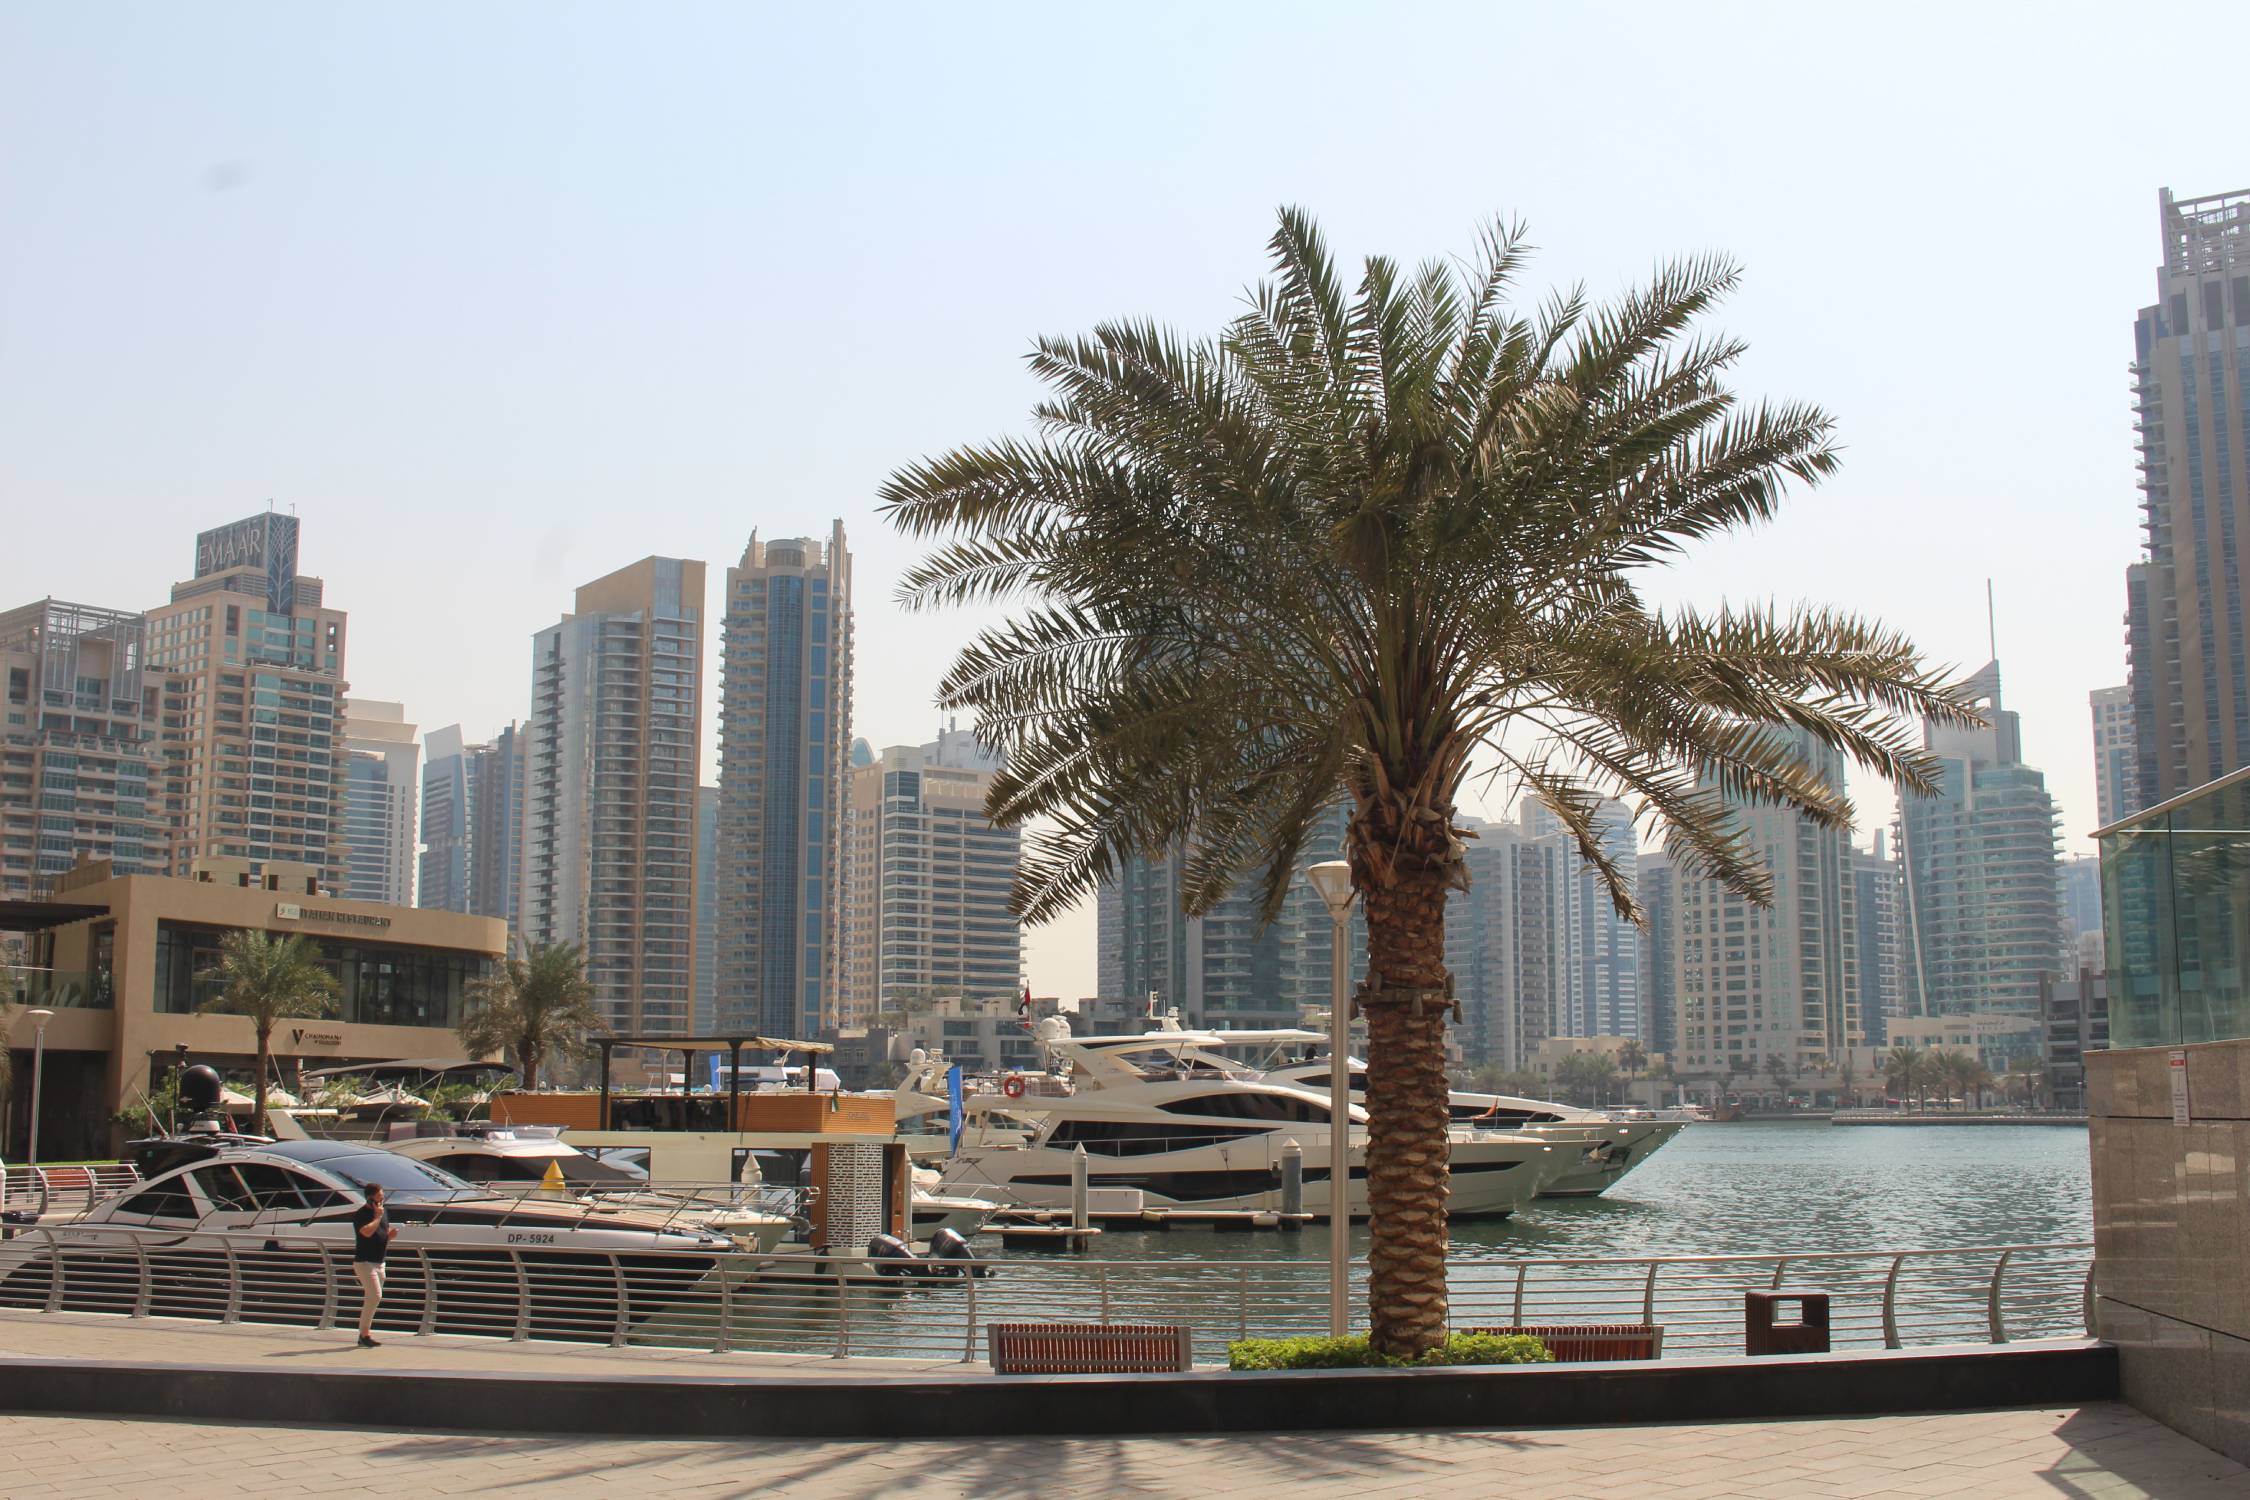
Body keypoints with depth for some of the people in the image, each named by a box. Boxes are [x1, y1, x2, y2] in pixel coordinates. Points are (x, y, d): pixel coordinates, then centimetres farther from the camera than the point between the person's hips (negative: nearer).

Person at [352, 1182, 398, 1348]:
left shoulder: (383, 1213, 14)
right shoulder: (361, 1214, -12)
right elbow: (367, 1231, -29)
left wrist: (391, 1235, 1)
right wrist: (377, 1216, -16)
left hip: (379, 1262, 8)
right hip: (364, 1262, -8)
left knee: (371, 1299, 10)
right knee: (375, 1296, -17)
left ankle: (364, 1335, 16)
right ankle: (365, 1333, -10)